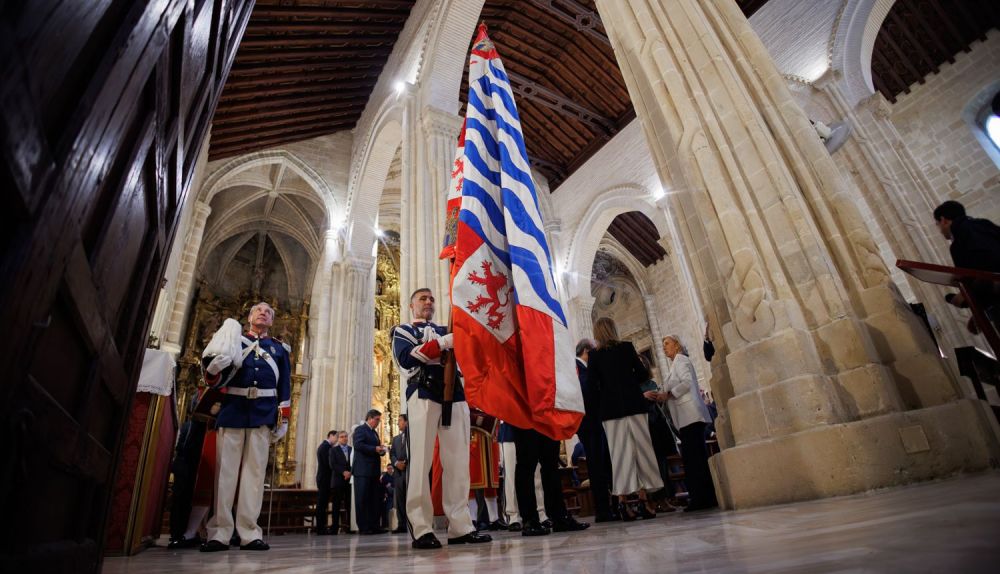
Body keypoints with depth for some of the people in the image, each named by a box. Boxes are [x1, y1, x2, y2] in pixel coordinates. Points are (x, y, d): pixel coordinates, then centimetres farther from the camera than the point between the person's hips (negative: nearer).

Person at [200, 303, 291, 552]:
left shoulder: (279, 349, 16)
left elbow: (285, 386, 11)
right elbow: (212, 379, 7)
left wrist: (283, 419, 3)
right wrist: (214, 368, -18)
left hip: (263, 415, 1)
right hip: (232, 411, 0)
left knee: (255, 471, 1)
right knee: (225, 469, -1)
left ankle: (250, 533, 3)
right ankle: (219, 533, 5)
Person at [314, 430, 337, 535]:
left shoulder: (323, 446, 18)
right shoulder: (326, 446, -13)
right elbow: (328, 463, -19)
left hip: (322, 478, 10)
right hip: (325, 479, -10)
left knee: (322, 504, 10)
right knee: (322, 504, -7)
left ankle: (321, 527, 13)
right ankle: (321, 529, -4)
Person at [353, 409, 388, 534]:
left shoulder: (375, 433, 23)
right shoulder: (360, 429, -3)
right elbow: (358, 445, -17)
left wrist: (381, 450, 4)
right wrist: (375, 449, -20)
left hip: (374, 471, 9)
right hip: (363, 470, -8)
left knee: (375, 499, 7)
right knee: (362, 499, -3)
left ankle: (374, 526, 10)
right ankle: (363, 527, 1)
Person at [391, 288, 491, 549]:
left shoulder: (446, 331, 30)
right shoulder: (403, 330, 16)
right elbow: (406, 358, -6)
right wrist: (442, 343, -14)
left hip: (455, 396, 4)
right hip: (423, 395, -4)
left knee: (458, 462, -1)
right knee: (421, 461, -6)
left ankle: (460, 527, 1)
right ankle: (421, 529, -3)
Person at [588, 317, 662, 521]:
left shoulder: (594, 354, 1)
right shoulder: (627, 347, 1)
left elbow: (592, 383, -3)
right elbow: (642, 374, 2)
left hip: (611, 409, 0)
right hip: (633, 405, 0)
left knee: (620, 453, 3)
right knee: (641, 450, 7)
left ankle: (623, 503, 2)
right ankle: (644, 500, 8)